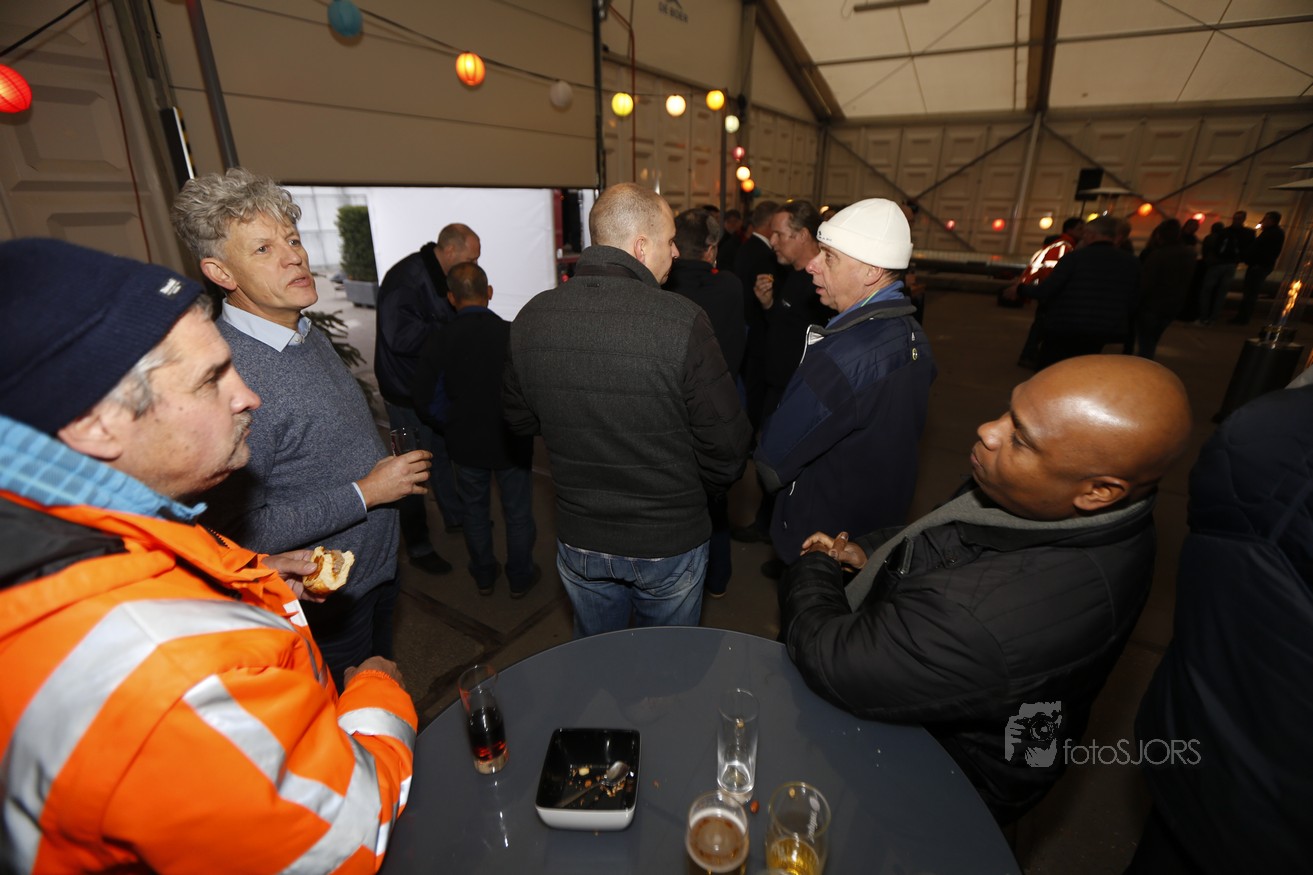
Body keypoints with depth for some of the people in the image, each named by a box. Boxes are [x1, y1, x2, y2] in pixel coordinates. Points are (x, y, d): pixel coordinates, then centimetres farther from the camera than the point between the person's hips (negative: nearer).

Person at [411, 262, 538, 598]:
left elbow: (427, 403, -7)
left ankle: (484, 576, 39)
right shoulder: (513, 334, -20)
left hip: (465, 443, 2)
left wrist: (452, 430, 10)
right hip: (512, 443, -2)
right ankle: (520, 577, 33)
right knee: (518, 512, 16)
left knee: (474, 510, 22)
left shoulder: (439, 339, -14)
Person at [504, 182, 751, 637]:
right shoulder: (683, 321, -25)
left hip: (578, 539, 4)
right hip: (669, 542, -3)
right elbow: (726, 443, -18)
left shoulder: (530, 319, -10)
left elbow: (520, 419, 4)